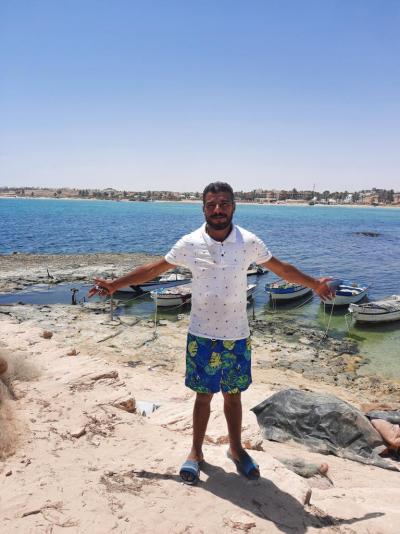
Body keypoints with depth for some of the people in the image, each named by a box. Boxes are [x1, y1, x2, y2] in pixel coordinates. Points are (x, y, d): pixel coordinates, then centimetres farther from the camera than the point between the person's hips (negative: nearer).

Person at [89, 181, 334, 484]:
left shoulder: (249, 243, -7)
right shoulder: (189, 244, -8)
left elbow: (281, 268, 6)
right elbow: (154, 269, 2)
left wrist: (314, 284, 11)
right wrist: (115, 285, 5)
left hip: (237, 336, 1)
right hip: (202, 336, 0)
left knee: (233, 394, 15)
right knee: (203, 395, 12)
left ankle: (236, 448, 37)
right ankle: (196, 452, 33)